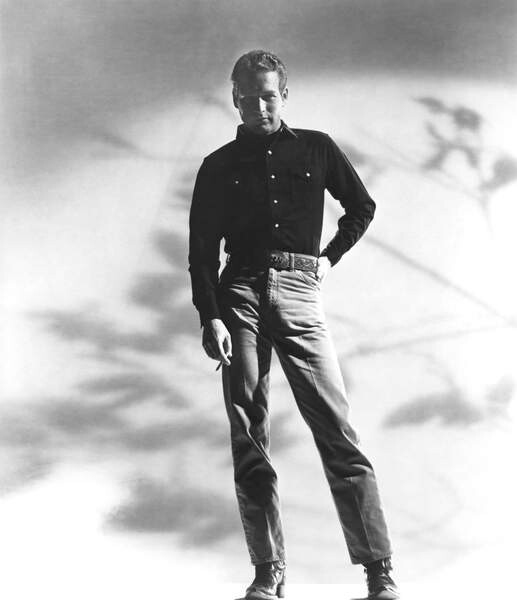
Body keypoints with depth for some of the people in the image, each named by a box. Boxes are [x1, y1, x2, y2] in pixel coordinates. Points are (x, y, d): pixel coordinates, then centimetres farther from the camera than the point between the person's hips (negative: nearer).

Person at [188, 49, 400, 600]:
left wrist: (331, 257, 13)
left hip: (300, 293, -1)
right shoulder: (219, 167, 12)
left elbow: (362, 207, 27)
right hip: (240, 293, 1)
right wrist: (210, 318, -6)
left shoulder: (316, 149, 15)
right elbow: (201, 250, 6)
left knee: (338, 433, -9)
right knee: (248, 441, -3)